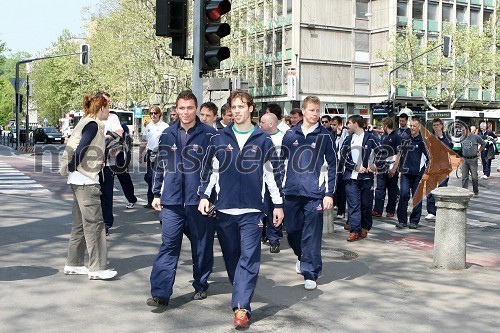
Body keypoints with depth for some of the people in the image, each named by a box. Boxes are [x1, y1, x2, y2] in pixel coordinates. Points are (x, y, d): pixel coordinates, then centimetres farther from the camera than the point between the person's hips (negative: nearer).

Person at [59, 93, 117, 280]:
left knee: (80, 223, 14)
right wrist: (72, 168, -9)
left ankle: (73, 264, 20)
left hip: (81, 181, 10)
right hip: (86, 181, -10)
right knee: (94, 223, -8)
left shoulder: (88, 123, 17)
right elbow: (80, 149, -19)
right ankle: (96, 268, -5)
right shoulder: (92, 125, -13)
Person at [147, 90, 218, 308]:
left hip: (200, 200, -2)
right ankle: (160, 293, -3)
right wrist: (157, 194, 13)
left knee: (202, 246, 10)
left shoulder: (209, 134, -3)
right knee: (168, 246, -3)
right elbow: (160, 166, 15)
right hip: (172, 201, 2)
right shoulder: (168, 135, 7)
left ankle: (200, 286, 27)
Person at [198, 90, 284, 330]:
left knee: (249, 258, -9)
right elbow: (210, 170, 10)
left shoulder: (263, 140, 4)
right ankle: (241, 297, 28)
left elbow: (272, 173, 8)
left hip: (252, 210, -2)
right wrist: (204, 196, -1)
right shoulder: (220, 138, 6)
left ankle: (241, 307, -11)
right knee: (231, 257, 11)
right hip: (224, 209, 2)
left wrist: (278, 204, 7)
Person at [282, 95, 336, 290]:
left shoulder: (325, 136, 0)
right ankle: (302, 257, 39)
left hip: (314, 193, -3)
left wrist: (329, 193, -5)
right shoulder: (290, 134, 8)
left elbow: (332, 165, 0)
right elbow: (282, 160, 14)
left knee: (312, 235, -4)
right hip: (291, 192, 3)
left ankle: (310, 273, 4)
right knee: (292, 230, 13)